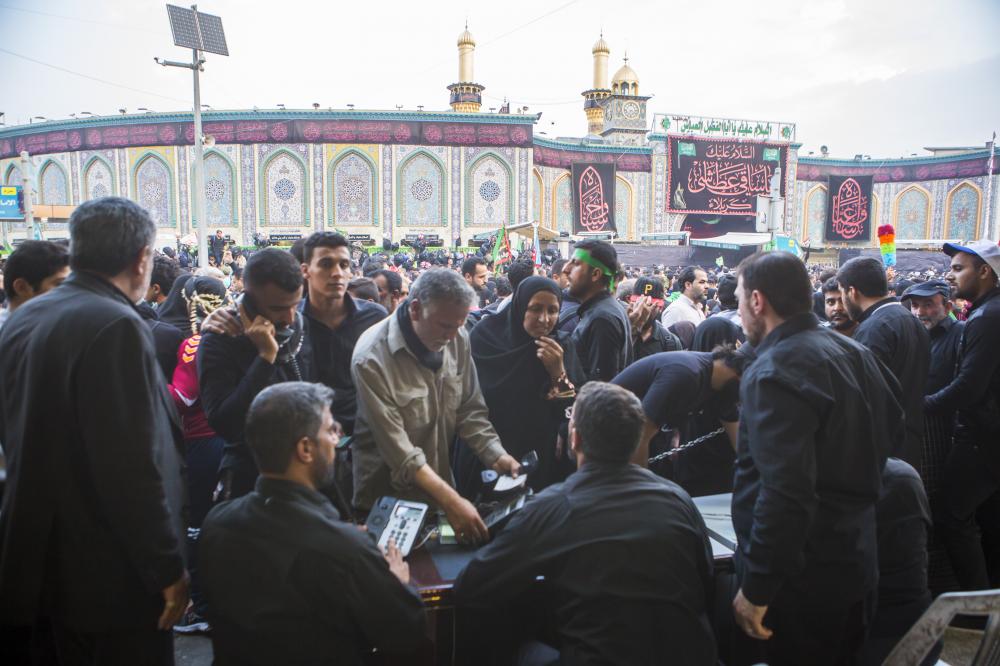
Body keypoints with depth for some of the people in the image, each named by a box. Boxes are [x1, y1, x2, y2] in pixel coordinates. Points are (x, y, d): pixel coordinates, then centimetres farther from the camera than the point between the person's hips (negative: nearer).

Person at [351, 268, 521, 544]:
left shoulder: (458, 338, -7)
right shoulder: (372, 358, -24)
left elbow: (470, 408, 2)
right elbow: (397, 448, -27)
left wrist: (496, 455, -14)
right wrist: (450, 500, -32)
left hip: (440, 481, 5)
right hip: (386, 497, -5)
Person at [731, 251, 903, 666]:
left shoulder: (774, 372, -24)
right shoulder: (854, 353, 5)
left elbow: (785, 492, -30)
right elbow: (892, 430, 18)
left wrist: (756, 588, -24)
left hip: (801, 579, -8)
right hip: (855, 560, 9)